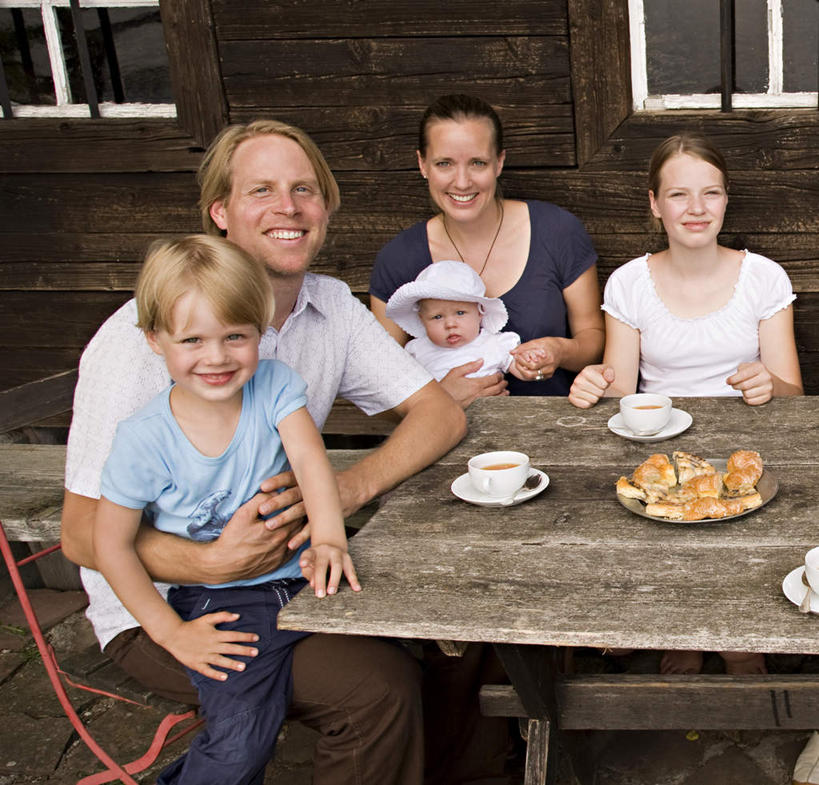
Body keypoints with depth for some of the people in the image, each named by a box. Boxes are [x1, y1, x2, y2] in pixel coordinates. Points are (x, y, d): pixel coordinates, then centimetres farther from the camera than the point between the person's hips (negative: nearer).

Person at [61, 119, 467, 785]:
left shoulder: (331, 306, -1)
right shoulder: (141, 338, -21)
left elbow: (441, 414, -3)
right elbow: (85, 534, -18)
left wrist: (350, 486, -23)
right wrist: (215, 562, -36)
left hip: (287, 568, 6)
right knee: (380, 686, -25)